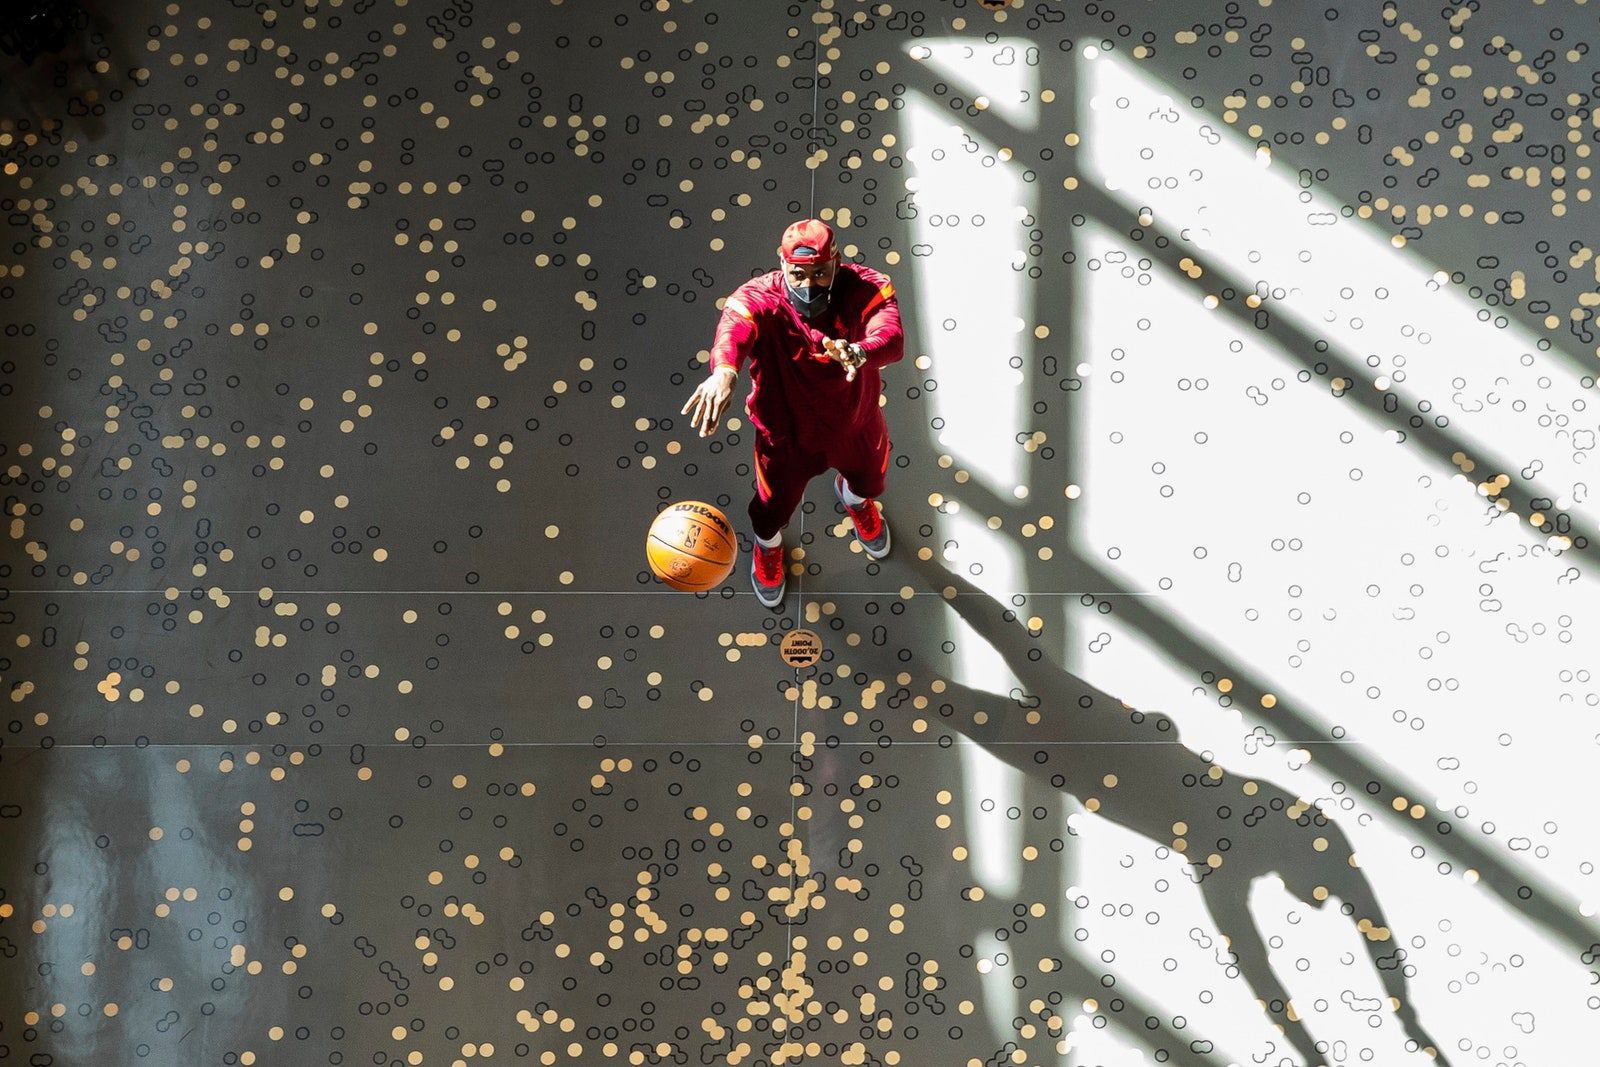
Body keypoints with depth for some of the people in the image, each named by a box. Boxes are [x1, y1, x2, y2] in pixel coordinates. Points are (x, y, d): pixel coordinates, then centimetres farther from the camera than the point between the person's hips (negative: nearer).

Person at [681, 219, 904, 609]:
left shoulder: (866, 290, -30)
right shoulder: (758, 299, -34)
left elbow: (892, 337, -49)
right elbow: (734, 327, -57)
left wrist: (860, 352, -75)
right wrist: (724, 371, -82)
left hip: (855, 423, 2)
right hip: (785, 433, -2)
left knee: (868, 480, 32)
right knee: (775, 505, 21)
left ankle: (854, 497, 74)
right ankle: (767, 545, 61)